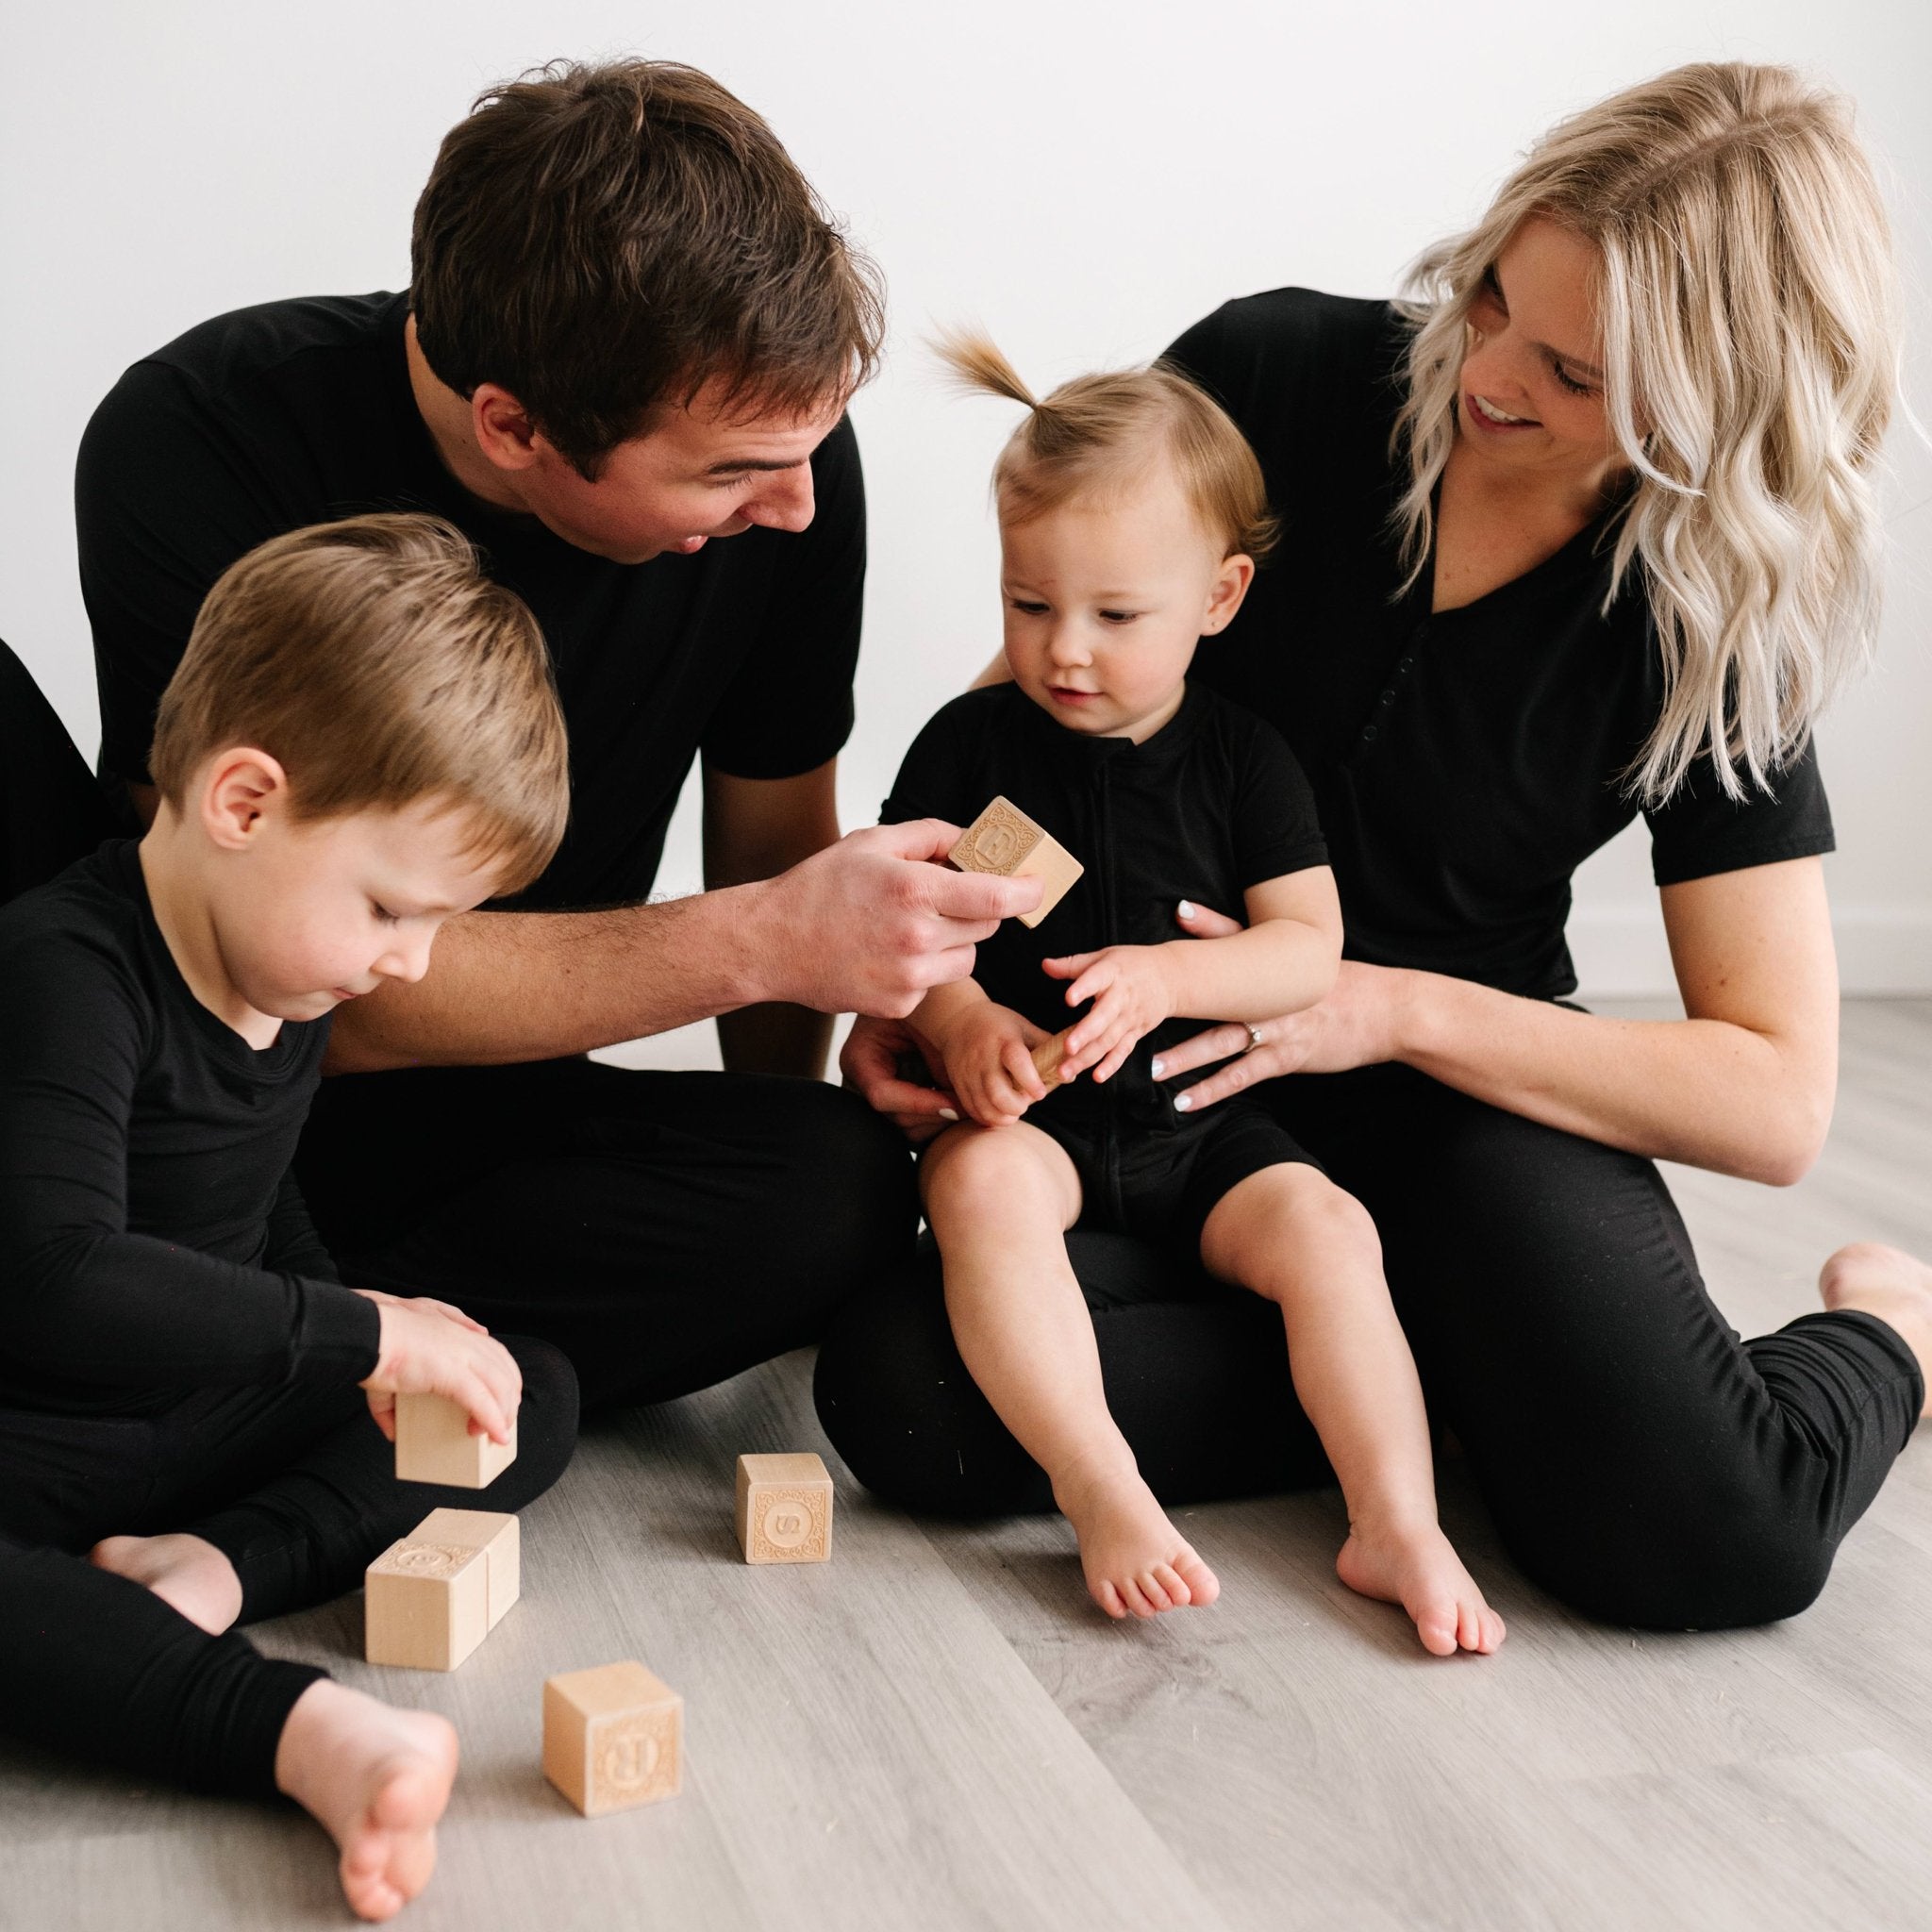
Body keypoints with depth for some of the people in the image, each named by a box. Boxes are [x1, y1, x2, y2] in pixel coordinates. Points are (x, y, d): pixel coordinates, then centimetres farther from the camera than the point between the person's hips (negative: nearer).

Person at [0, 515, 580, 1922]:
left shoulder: (293, 981, 3)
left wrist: (377, 1336, 7)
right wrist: (360, 1332, -32)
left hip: (224, 1422, 8)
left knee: (535, 1395, 0)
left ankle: (218, 1566, -20)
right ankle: (303, 1728, -46)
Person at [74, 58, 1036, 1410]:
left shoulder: (781, 451, -11)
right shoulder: (197, 448, -21)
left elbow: (774, 848, 4)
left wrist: (771, 1203, 3)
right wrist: (762, 942, -31)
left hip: (500, 1115, 4)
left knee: (844, 1189, -28)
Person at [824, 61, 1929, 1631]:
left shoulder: (1706, 630, -9)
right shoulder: (1278, 376, -8)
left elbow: (1775, 1102, -10)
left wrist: (1391, 1008, -19)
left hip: (1467, 1092, -1)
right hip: (1150, 1079, 2)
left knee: (1707, 1543, -28)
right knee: (903, 1396, -28)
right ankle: (1446, 1373, -9)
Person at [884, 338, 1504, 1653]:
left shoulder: (1244, 759, 4)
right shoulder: (971, 744, 1)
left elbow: (1312, 949, -3)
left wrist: (1168, 973, -21)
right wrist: (959, 1021, -21)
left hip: (1200, 1116, 2)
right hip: (1023, 1108, -1)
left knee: (1323, 1227, -22)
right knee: (983, 1187, -33)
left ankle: (1398, 1525, -20)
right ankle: (1103, 1494, -36)